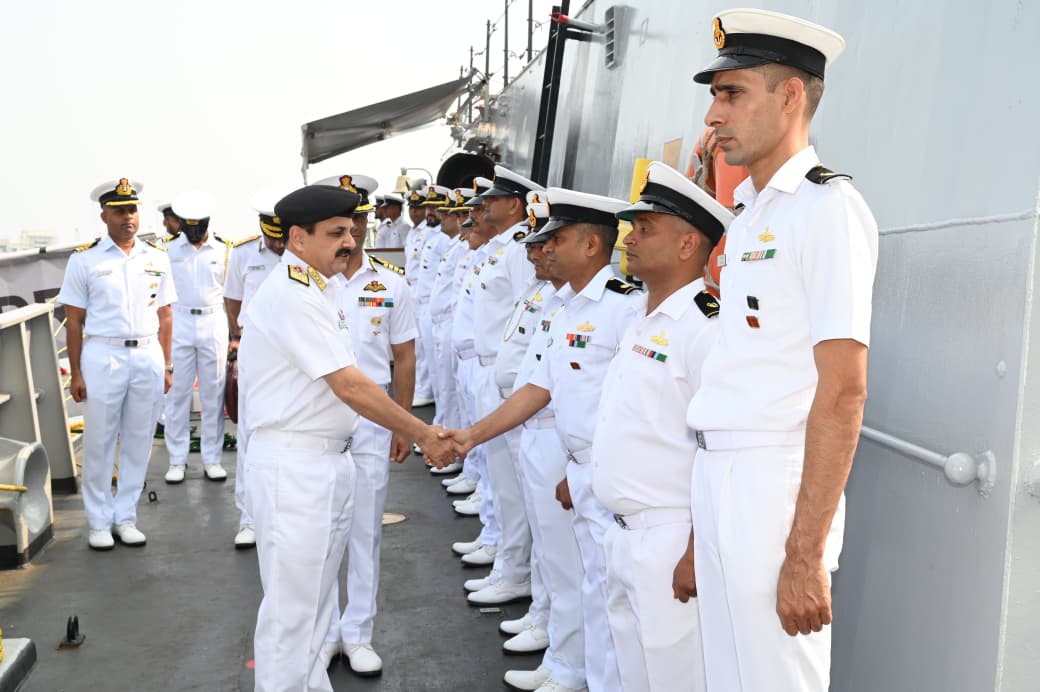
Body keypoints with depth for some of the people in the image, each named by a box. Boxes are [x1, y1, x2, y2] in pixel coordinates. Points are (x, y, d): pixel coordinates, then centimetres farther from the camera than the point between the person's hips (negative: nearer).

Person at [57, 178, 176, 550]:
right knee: (99, 444, 4)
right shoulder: (84, 259, 0)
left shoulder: (157, 258, 9)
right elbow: (74, 321, 0)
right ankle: (98, 522, 16)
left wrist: (166, 365, 6)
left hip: (148, 356, 3)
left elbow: (164, 317, 10)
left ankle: (125, 517, 19)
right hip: (103, 356, -3)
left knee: (138, 443, 8)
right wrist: (76, 373, -4)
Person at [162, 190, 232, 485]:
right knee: (177, 393, 2)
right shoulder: (169, 249, 3)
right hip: (178, 323, 0)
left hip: (213, 323, 1)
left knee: (213, 394, 4)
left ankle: (212, 459, 12)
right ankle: (177, 460, 11)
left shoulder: (223, 248, 4)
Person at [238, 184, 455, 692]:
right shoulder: (292, 294, -17)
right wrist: (423, 436, -15)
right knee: (291, 608, 1)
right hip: (293, 465, -10)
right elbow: (349, 386, -20)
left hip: (331, 461, 10)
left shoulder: (318, 288, 13)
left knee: (315, 598, 20)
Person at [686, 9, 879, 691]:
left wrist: (805, 552, -20)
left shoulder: (828, 208, -12)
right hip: (716, 479, 8)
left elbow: (844, 393, -18)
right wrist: (707, 504, 14)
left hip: (775, 484, -8)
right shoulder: (748, 213, 14)